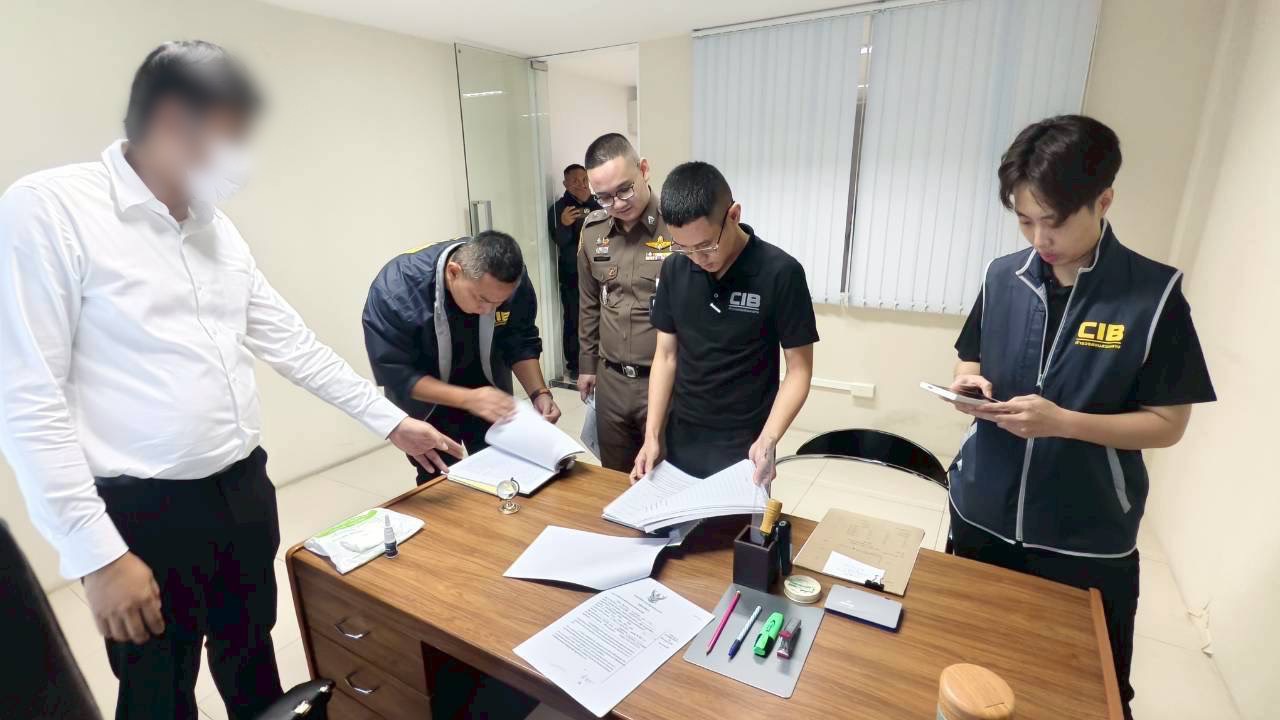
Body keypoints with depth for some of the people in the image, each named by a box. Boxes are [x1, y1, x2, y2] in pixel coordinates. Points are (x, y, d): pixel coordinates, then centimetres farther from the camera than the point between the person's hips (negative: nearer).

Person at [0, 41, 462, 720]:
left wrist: (392, 421, 9)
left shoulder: (218, 229, 7)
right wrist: (99, 553, -17)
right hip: (146, 514, -5)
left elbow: (294, 345, 9)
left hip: (245, 491, 6)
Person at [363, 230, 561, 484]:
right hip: (426, 399, -2)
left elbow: (520, 343, -11)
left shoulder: (511, 278, -23)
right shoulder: (395, 290, -32)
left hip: (488, 389, 3)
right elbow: (397, 374, -28)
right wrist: (468, 398, -37)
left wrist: (538, 393, -25)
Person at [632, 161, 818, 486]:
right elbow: (666, 355, 2)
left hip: (743, 447, -3)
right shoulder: (674, 270, -4)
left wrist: (768, 439, -22)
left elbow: (799, 369, -10)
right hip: (680, 440, 4)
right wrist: (652, 434, -5)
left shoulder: (781, 273, -16)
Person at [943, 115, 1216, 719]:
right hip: (980, 518, 3)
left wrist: (1062, 421, -24)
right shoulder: (1002, 277, -2)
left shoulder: (1154, 294, -12)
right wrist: (969, 386, -14)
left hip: (1088, 540, -2)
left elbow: (1167, 424, -9)